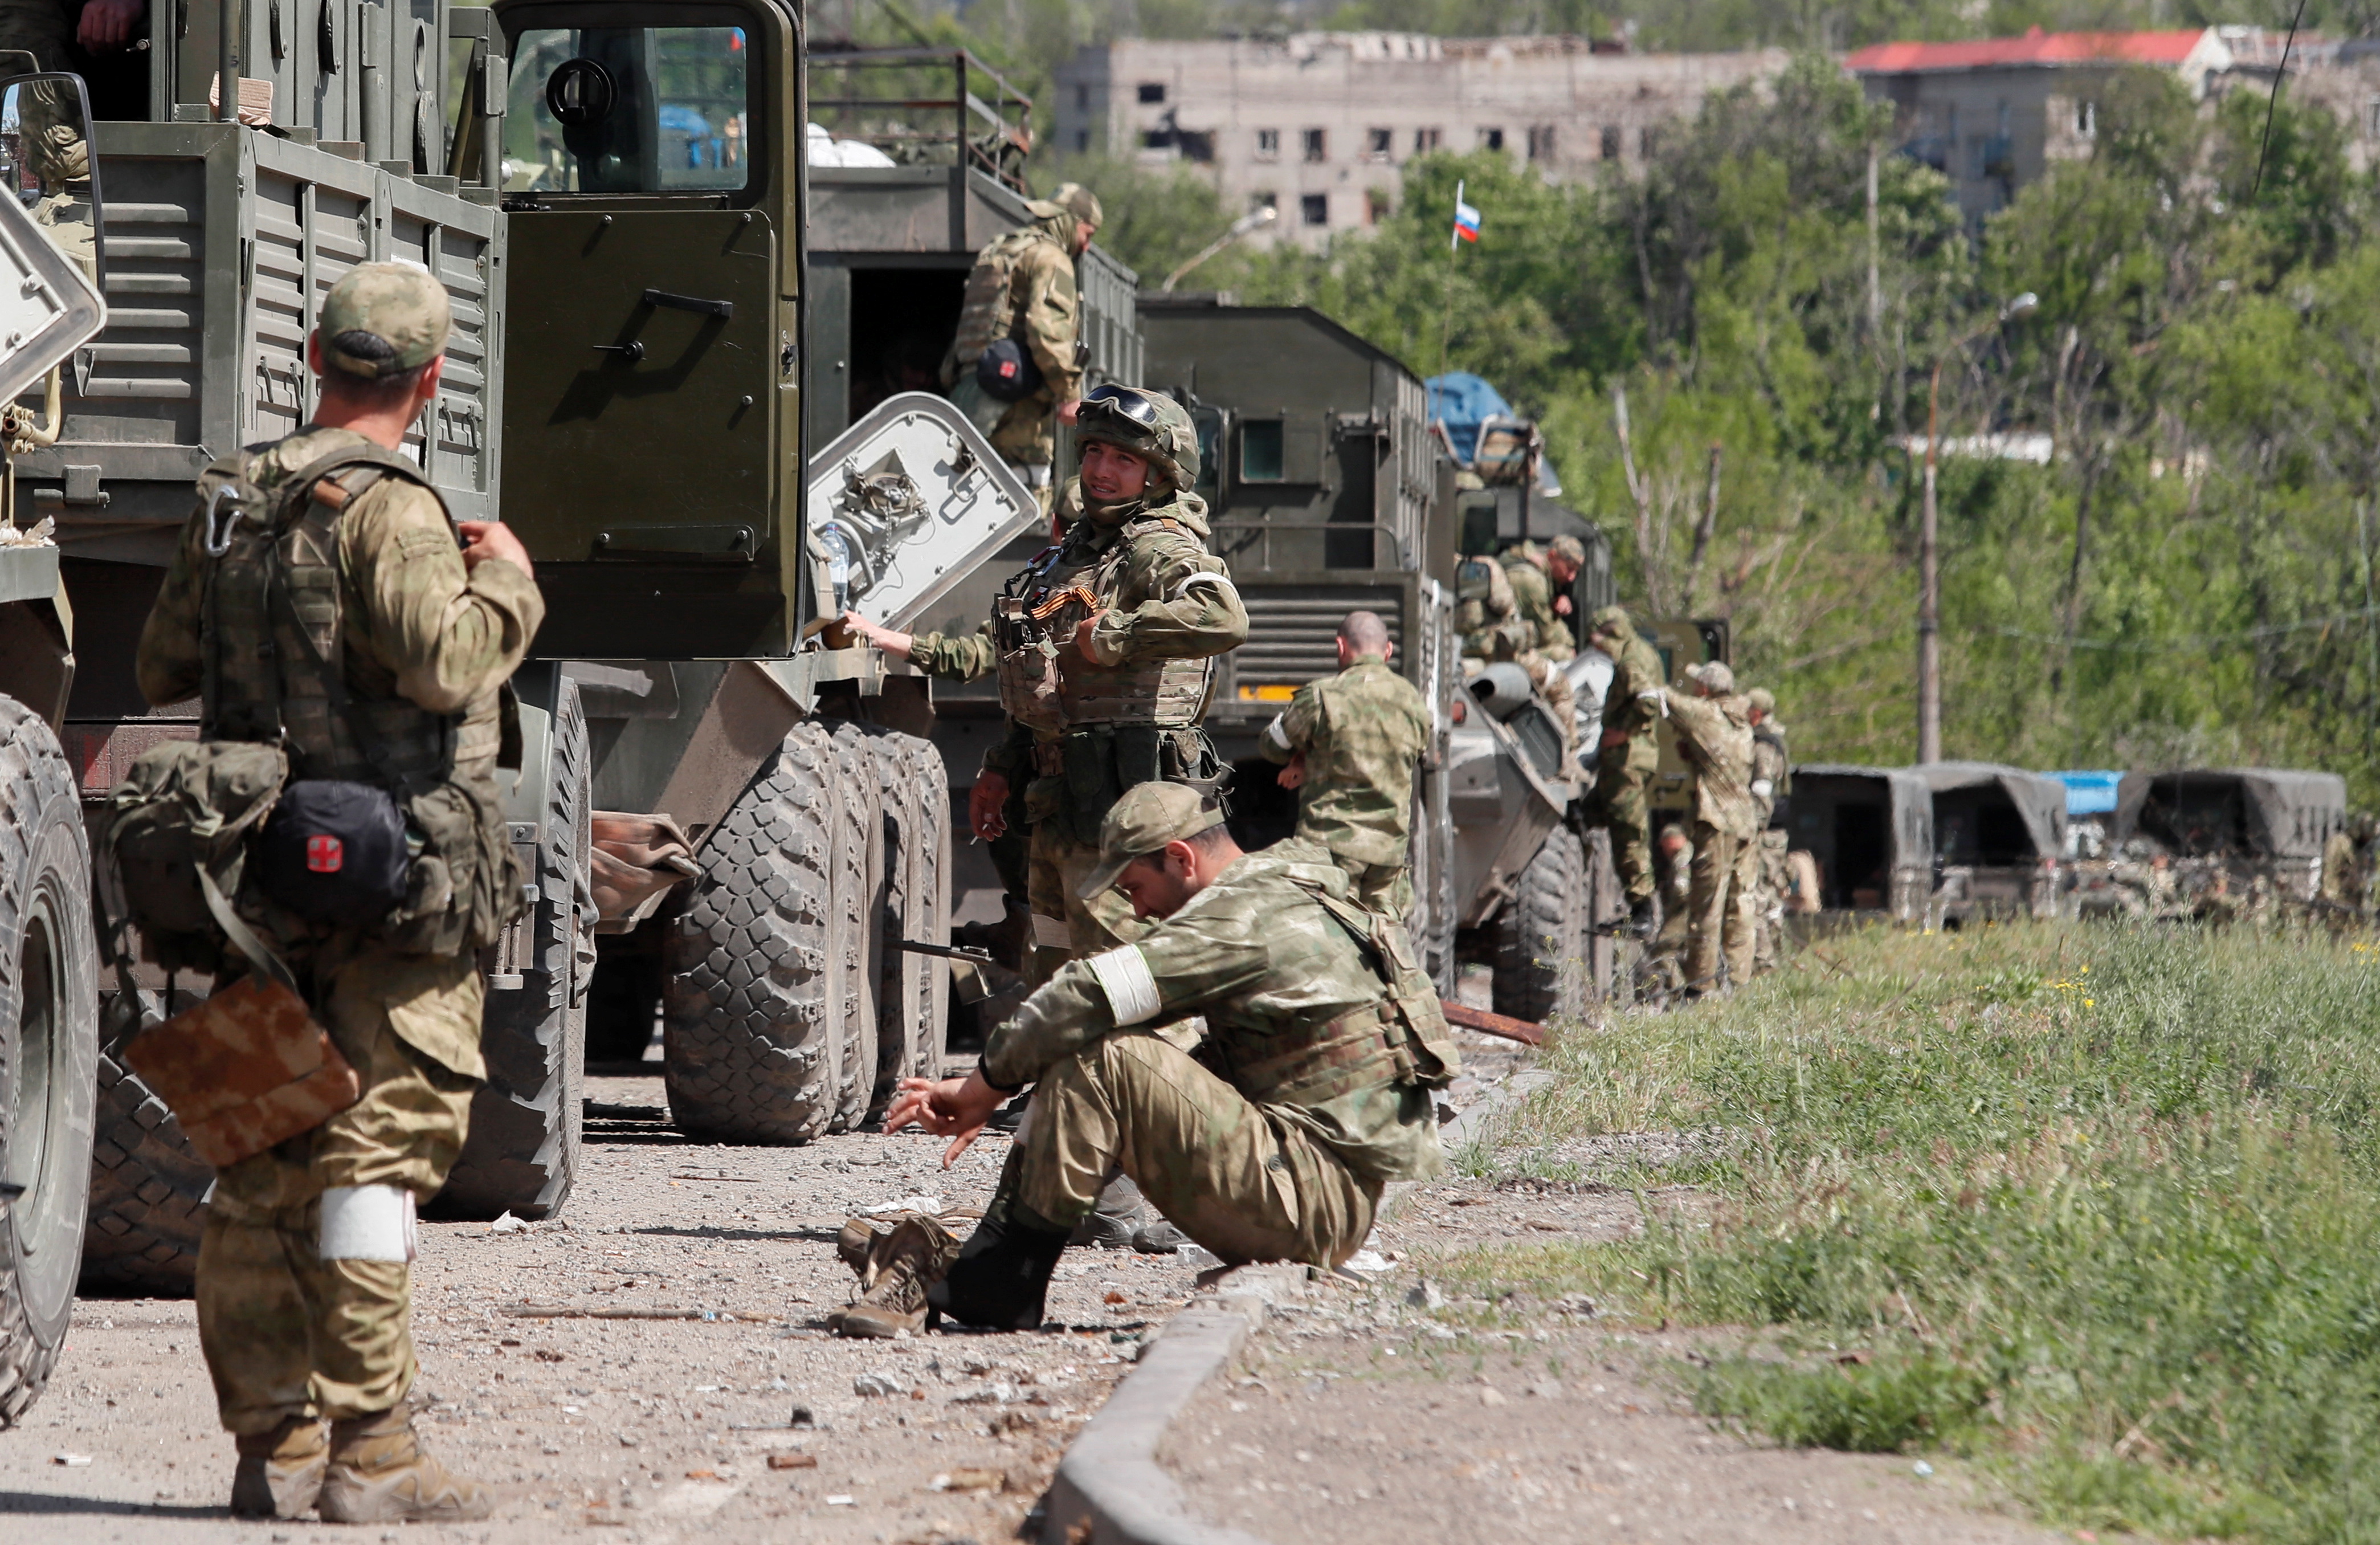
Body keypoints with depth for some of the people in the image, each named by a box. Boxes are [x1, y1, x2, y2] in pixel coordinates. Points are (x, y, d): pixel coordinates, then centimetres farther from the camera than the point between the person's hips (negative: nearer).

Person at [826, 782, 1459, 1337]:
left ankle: (987, 1289, -17)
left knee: (1100, 1062, -19)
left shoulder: (1245, 914, -13)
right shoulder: (1284, 901, 19)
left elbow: (1094, 993, -19)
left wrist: (982, 1086, -8)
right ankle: (968, 1270, 0)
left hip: (1315, 1200, -11)